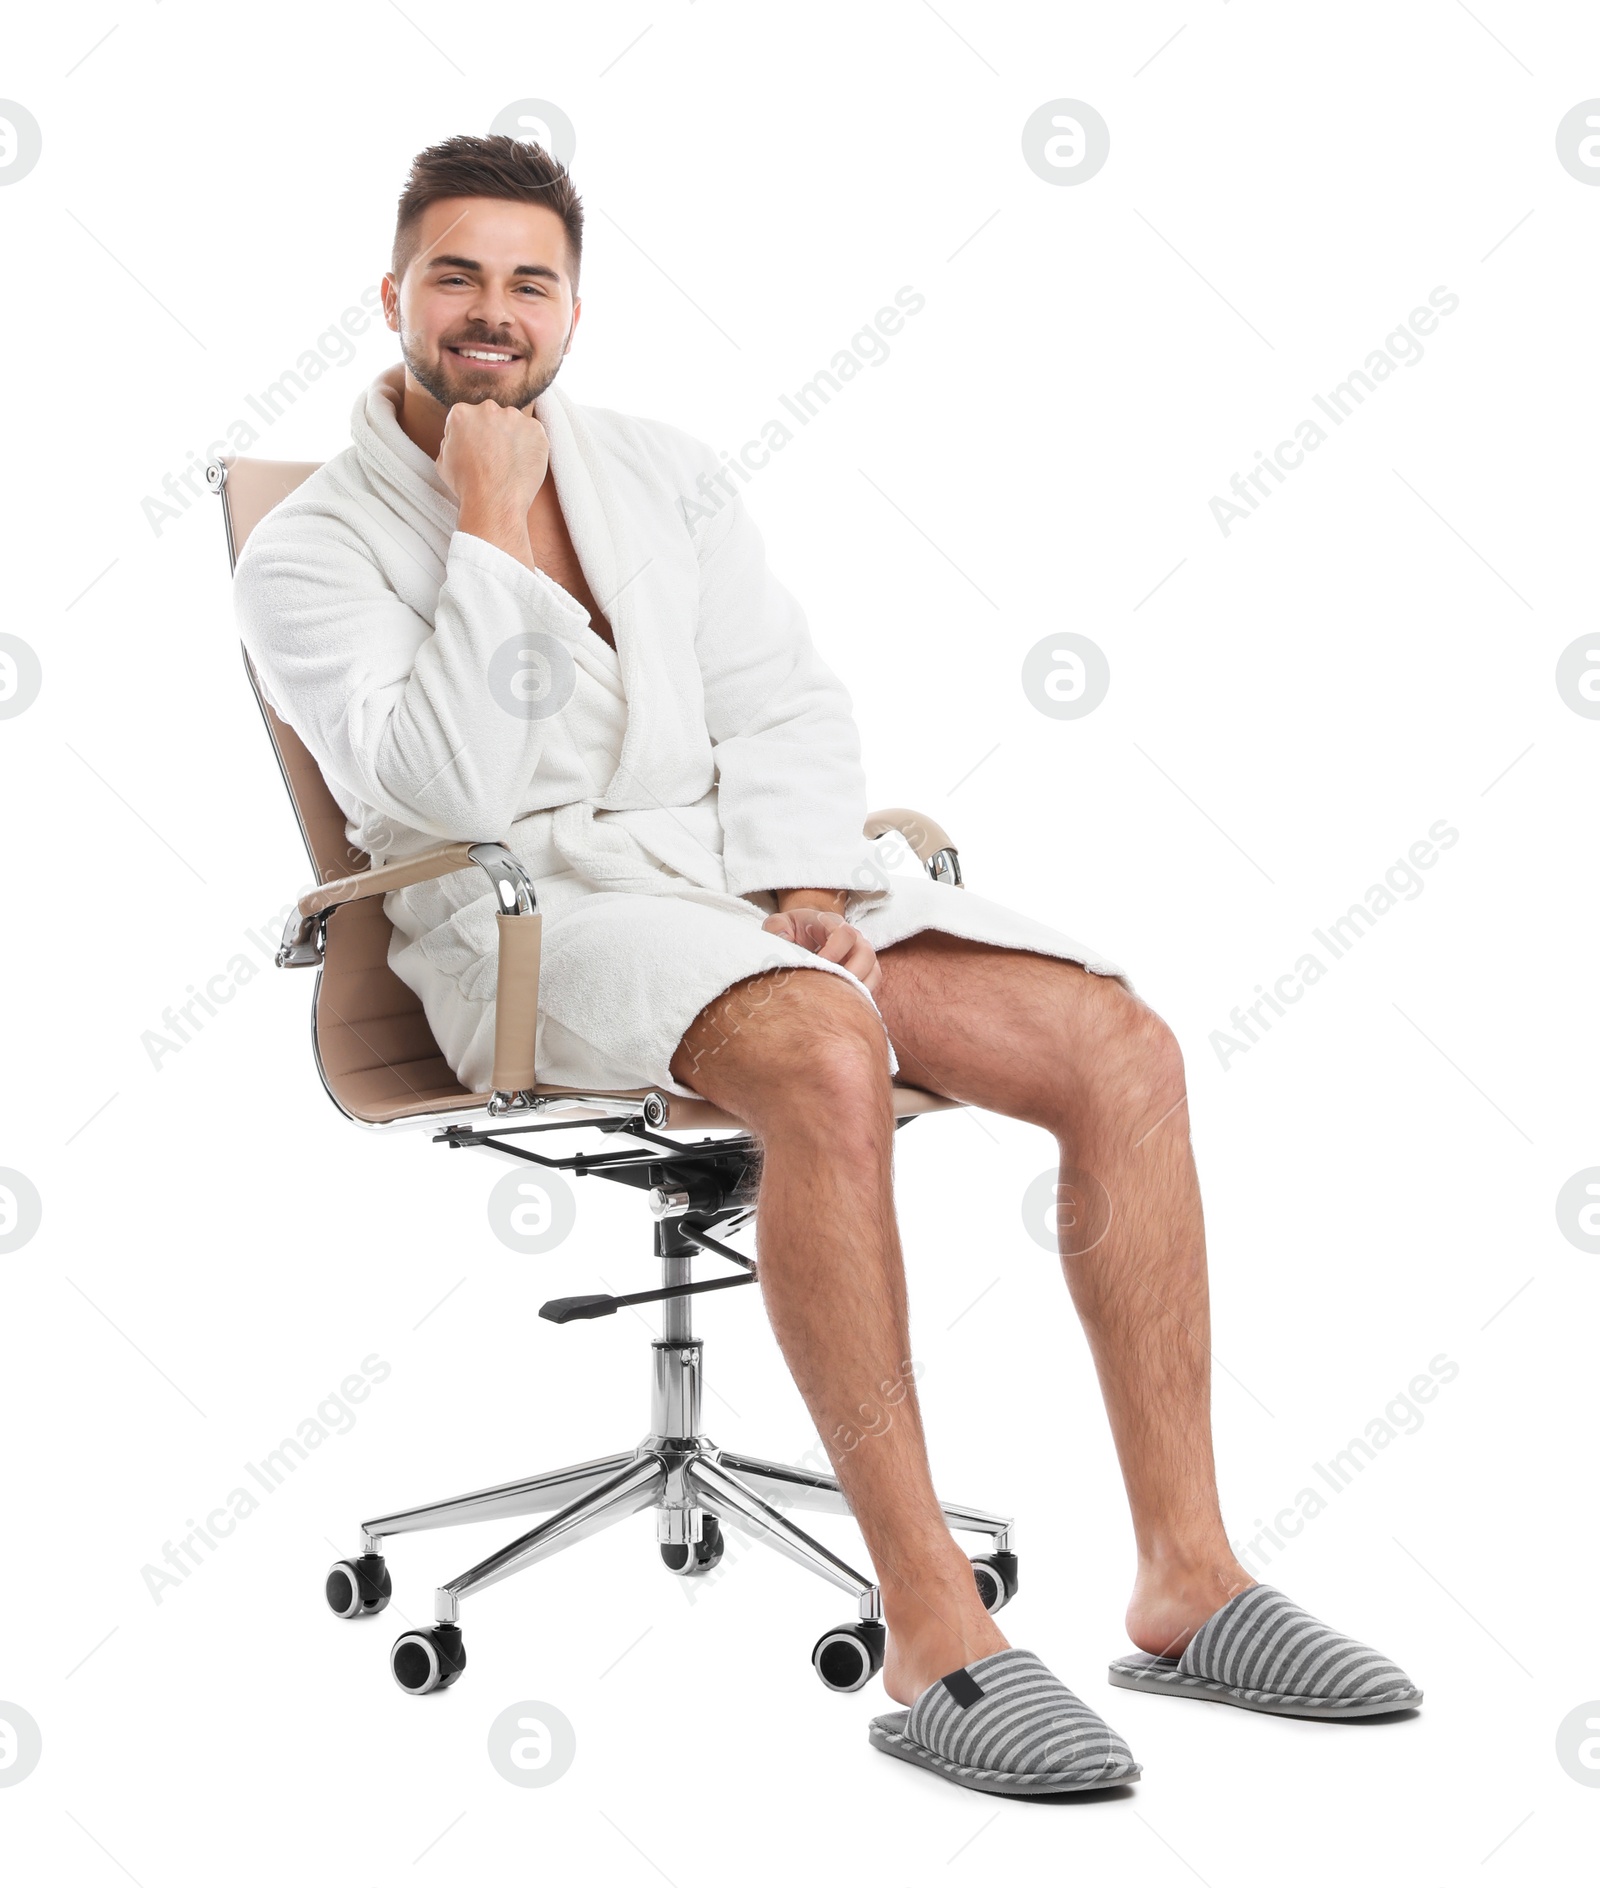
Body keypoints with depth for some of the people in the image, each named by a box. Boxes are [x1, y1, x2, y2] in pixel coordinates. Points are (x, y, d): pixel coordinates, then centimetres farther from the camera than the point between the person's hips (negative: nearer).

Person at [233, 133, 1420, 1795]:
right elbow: (447, 797, -13)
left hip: (751, 885, 6)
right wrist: (487, 530, -11)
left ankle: (1186, 1580, -13)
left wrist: (807, 891, -7)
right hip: (534, 925, -5)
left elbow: (782, 708, 11)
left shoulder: (671, 475, 17)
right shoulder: (307, 554, 2)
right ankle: (933, 1637, -33)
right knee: (826, 1058, -38)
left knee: (1120, 1044, -16)